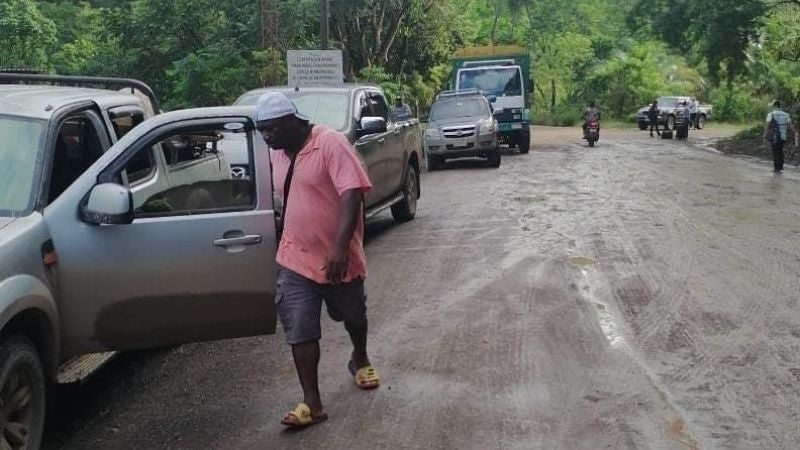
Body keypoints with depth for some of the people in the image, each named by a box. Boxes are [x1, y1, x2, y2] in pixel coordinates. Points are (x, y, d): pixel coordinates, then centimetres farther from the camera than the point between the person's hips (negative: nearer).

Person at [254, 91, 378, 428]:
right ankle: (312, 404, 1)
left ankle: (360, 360, 47)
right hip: (296, 260, 5)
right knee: (299, 331, -3)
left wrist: (340, 245, -36)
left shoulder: (331, 143, -19)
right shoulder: (277, 153, 3)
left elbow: (352, 194, -27)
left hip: (337, 257, -4)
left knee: (353, 316, 18)